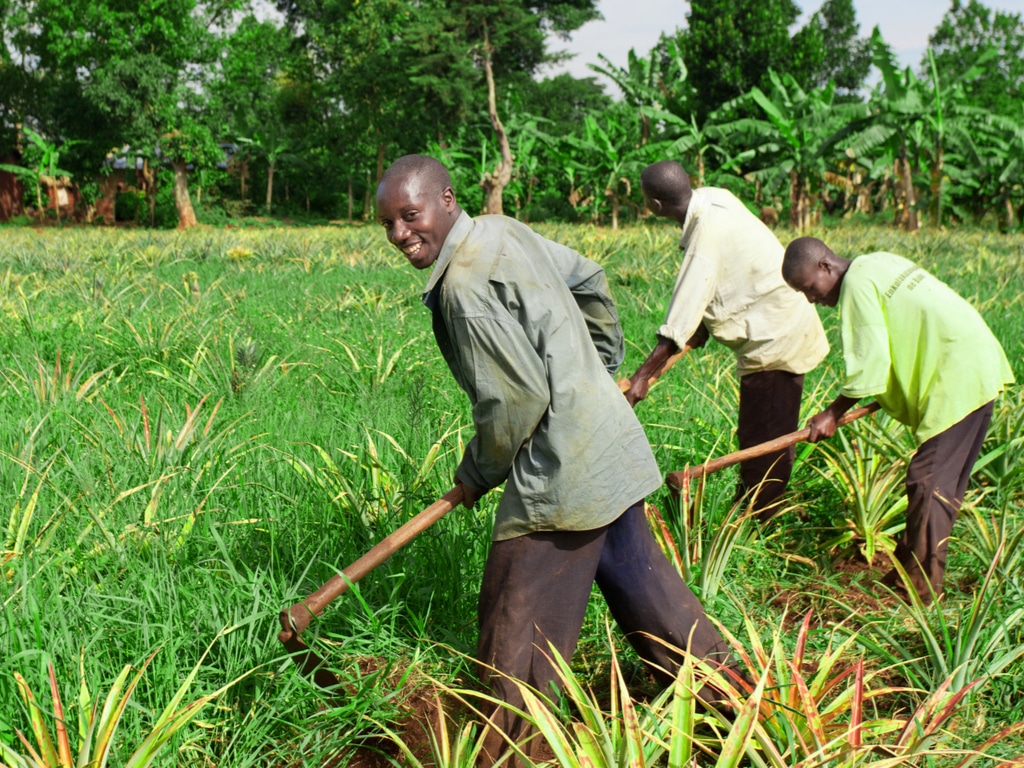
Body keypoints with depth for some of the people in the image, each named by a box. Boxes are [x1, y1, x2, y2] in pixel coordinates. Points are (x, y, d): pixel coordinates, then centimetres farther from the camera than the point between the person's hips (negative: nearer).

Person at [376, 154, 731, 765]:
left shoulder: (466, 286, -22)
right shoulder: (503, 230, 6)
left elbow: (518, 398, -22)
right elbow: (588, 281, 20)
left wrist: (476, 474, -6)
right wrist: (605, 364, 28)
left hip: (561, 473, -10)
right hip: (611, 447, 10)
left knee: (517, 625, 2)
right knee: (639, 580, 24)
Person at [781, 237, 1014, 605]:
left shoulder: (857, 283, -12)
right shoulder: (876, 263, 17)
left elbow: (870, 363, -15)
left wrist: (833, 414, -6)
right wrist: (890, 396, 18)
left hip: (958, 376, -10)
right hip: (976, 365, 10)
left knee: (927, 481, -8)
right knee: (945, 481, 14)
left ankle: (917, 591, -4)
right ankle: (911, 570, 22)